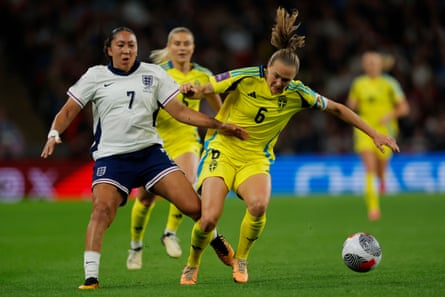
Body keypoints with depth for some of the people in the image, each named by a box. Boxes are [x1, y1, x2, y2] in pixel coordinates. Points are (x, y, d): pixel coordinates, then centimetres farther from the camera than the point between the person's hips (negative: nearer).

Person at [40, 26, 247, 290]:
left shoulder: (153, 74, 9)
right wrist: (54, 133, -13)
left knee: (193, 206, -8)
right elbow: (68, 111, 7)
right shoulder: (96, 76, 6)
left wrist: (219, 125, 0)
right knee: (102, 209, -27)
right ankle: (91, 276, -23)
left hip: (150, 152, 2)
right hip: (111, 157, -2)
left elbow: (180, 111, 8)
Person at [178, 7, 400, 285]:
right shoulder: (246, 78, -15)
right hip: (222, 151, -2)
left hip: (256, 160, 2)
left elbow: (337, 108, 5)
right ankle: (192, 266, 12)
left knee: (258, 205, -31)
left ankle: (241, 259, -3)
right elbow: (204, 90, -6)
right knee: (209, 218, -19)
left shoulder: (297, 94, -7)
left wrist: (374, 134, 4)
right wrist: (191, 90, -31)